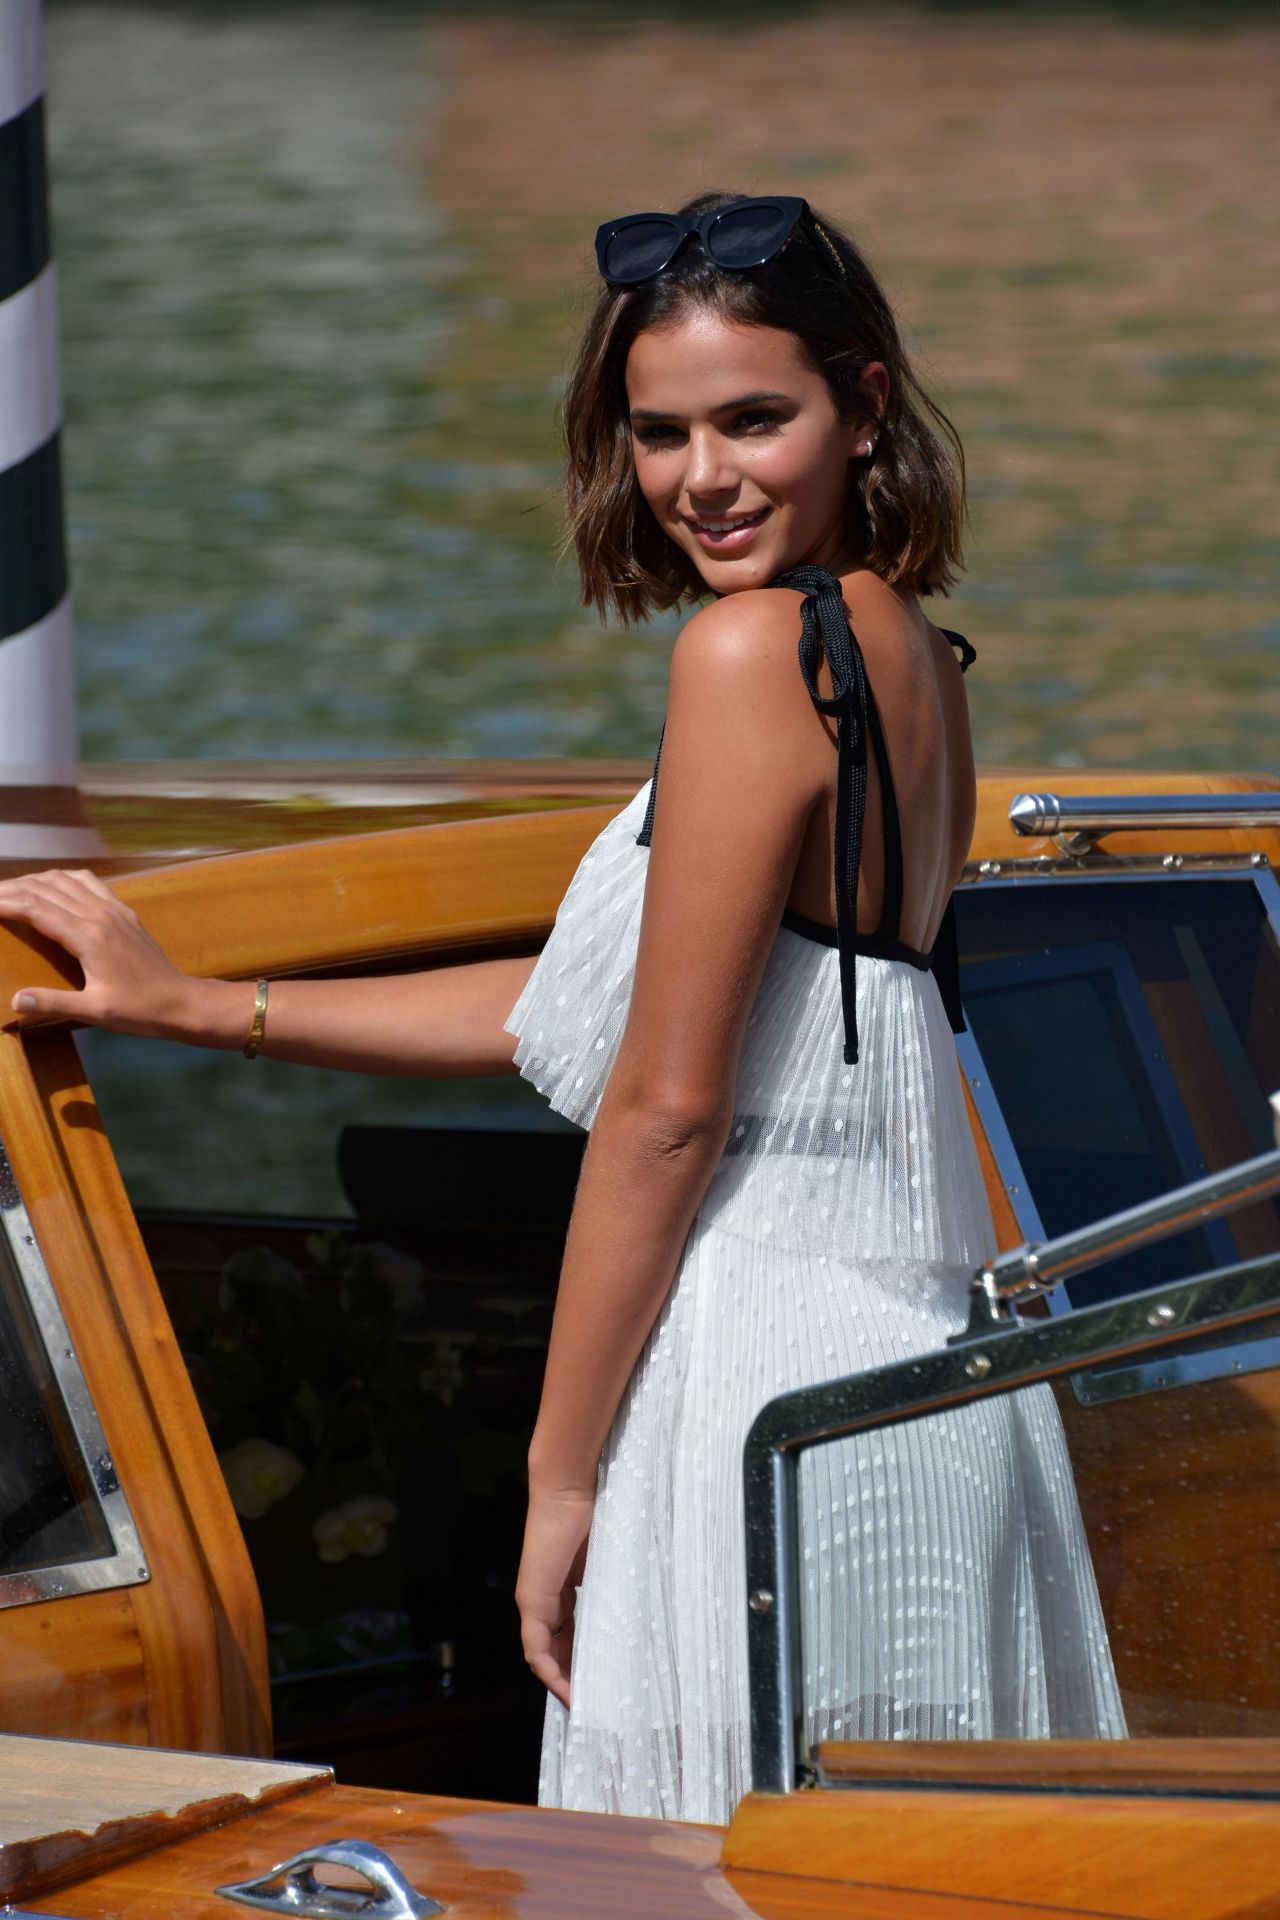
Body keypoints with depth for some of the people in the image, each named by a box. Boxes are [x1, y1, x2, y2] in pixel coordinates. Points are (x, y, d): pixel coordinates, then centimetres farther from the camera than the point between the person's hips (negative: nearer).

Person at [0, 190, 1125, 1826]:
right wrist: (192, 1006, 27)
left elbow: (665, 1105, -14)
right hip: (936, 1374, 9)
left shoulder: (754, 648, -12)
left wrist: (560, 1478, -8)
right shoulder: (905, 654, 15)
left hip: (767, 1378, -9)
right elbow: (585, 1003, 22)